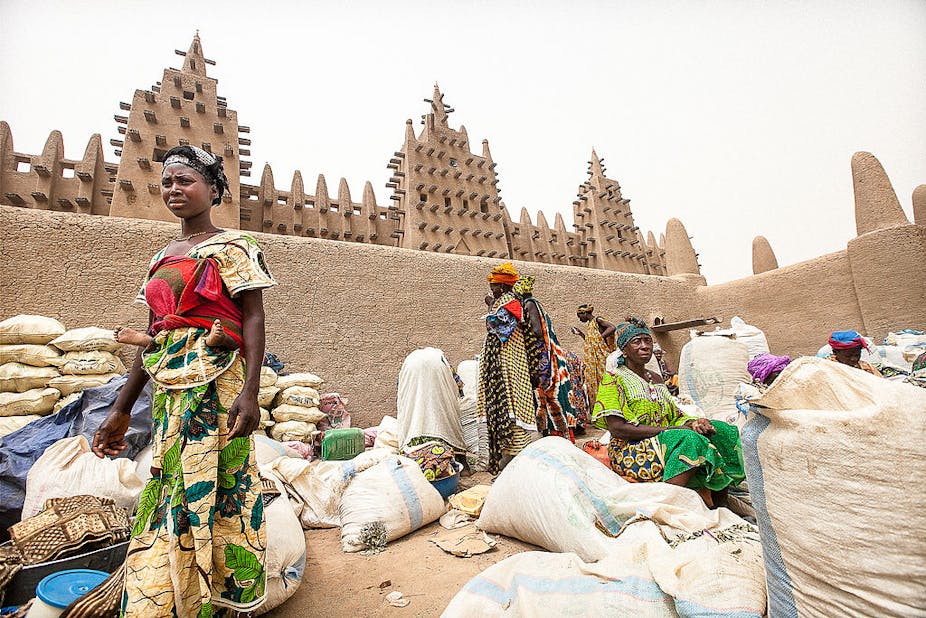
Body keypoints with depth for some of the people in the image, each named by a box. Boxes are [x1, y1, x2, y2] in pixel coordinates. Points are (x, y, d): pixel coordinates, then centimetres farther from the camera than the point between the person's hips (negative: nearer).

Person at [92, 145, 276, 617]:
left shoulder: (231, 248, -1)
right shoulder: (162, 258, 19)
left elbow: (253, 319, -10)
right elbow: (151, 337, 19)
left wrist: (250, 390, -21)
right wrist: (121, 410, 18)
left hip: (214, 382, -7)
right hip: (169, 389, 7)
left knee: (206, 486, -3)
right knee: (169, 489, 12)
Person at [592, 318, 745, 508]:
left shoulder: (656, 378, 19)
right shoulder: (613, 379, -6)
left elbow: (674, 415, 15)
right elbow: (617, 428, -15)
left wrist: (693, 422, -9)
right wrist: (666, 429, -18)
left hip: (661, 442, 8)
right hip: (630, 452, -7)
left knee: (721, 432, -7)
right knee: (689, 440, -30)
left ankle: (719, 506, -9)